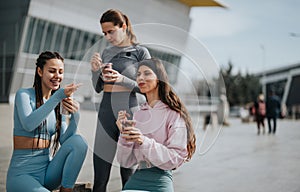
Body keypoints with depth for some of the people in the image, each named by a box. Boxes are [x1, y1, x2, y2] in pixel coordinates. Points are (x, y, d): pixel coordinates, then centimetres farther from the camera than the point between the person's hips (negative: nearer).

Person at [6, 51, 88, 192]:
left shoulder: (60, 103, 10)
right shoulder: (24, 94, -4)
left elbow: (64, 141, 0)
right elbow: (28, 124, -25)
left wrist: (74, 117, -17)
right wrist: (58, 96, -27)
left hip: (47, 172, 6)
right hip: (22, 174, -5)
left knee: (78, 141, -19)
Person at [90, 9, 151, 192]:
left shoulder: (140, 52, 0)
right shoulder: (107, 52, 14)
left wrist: (122, 79, -17)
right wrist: (95, 70, -1)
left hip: (128, 111, -4)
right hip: (105, 112, 5)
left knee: (128, 172, 2)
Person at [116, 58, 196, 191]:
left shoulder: (174, 114, -5)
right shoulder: (138, 115, 10)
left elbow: (176, 158, -10)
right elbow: (126, 162, 9)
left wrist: (144, 142, -19)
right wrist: (125, 135, -7)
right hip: (136, 179, 4)